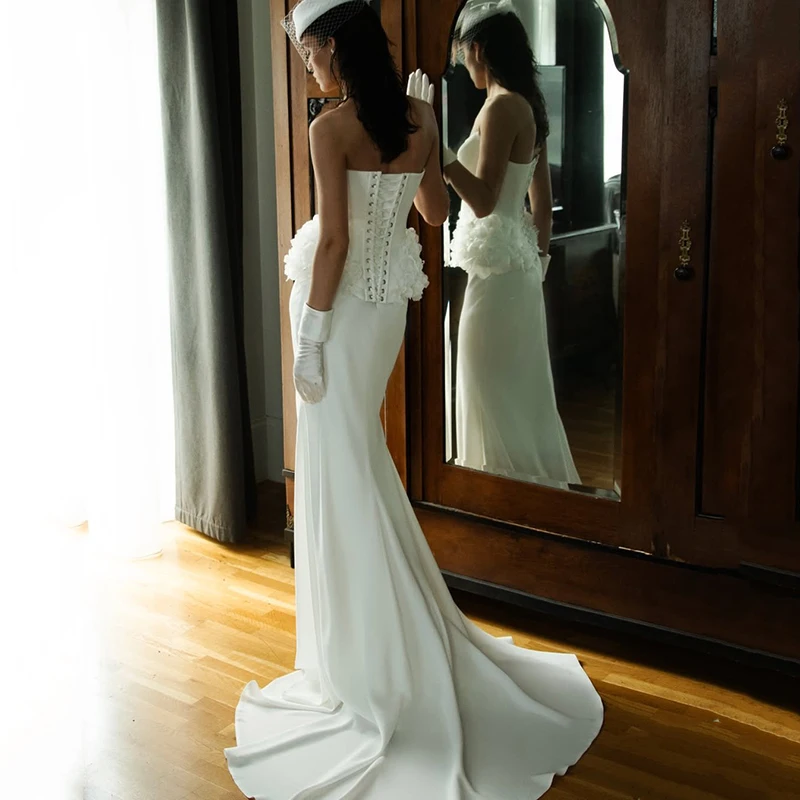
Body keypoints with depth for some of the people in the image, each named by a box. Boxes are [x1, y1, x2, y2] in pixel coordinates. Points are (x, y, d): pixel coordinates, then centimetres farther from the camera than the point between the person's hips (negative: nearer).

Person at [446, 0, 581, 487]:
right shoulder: (529, 105, 11)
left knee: (494, 390, -1)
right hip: (519, 262, 10)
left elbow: (483, 200, -22)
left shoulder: (500, 107, -16)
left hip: (497, 264, -10)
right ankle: (536, 482, 26)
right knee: (521, 388, 16)